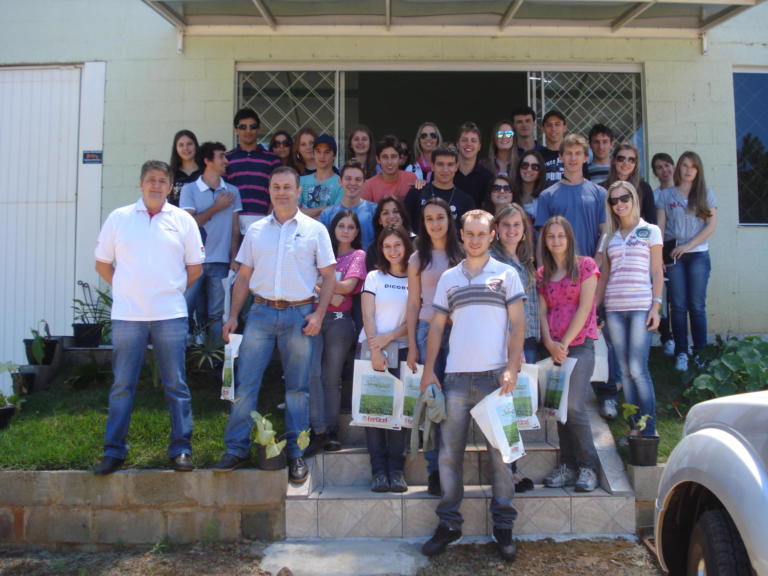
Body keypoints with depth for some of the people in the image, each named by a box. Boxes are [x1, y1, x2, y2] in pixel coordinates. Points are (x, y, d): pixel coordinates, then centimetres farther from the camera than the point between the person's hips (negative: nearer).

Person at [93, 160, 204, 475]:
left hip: (170, 315, 0)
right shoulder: (119, 218, 6)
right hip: (126, 315, 1)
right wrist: (128, 290, 6)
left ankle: (181, 449, 12)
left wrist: (170, 291, 7)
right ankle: (113, 450, 17)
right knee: (122, 386, 7)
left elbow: (195, 267, 9)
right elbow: (102, 264, 11)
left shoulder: (183, 220, 5)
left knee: (176, 385, 4)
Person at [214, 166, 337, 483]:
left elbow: (329, 275, 4)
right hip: (261, 312, 2)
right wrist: (233, 315, 5)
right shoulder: (256, 230, 12)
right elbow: (243, 276, 12)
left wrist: (318, 314, -7)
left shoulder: (315, 229, 5)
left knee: (297, 387, 5)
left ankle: (294, 452, 15)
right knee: (245, 382, -1)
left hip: (299, 314, -2)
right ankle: (237, 448, 10)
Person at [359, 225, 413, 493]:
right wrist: (374, 349, -11)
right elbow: (368, 316, 0)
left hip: (401, 349, 0)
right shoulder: (374, 277, 9)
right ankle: (379, 470, 1)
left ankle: (396, 469, 1)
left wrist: (389, 337, -12)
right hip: (370, 348, 1)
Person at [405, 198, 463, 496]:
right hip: (428, 331, 0)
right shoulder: (419, 259, 10)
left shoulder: (461, 255, 8)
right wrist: (412, 345, 2)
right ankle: (434, 470, 8)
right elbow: (413, 305, 8)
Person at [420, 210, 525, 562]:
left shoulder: (506, 275, 6)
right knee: (449, 451, 4)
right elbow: (436, 326, 13)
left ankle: (503, 526, 14)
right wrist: (428, 371, 4)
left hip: (494, 375, -2)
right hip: (455, 376, 2)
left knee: (500, 451, 2)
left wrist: (512, 368, -10)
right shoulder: (448, 278, 13)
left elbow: (517, 324, 1)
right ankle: (448, 523, 16)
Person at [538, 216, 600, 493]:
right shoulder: (541, 273, 14)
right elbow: (542, 311, 7)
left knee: (574, 406, -13)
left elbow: (584, 307, -5)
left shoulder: (586, 265, 2)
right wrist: (550, 344, -9)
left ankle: (588, 467, 0)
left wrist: (564, 343, -10)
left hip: (579, 343, -4)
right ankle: (568, 465, 13)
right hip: (552, 348, 4)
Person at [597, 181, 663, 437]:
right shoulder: (610, 237, 16)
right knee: (625, 370, 5)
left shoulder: (650, 231, 6)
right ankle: (634, 428, 12)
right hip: (614, 308, 4)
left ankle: (649, 429, -2)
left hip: (641, 307, -4)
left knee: (637, 369, -11)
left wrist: (656, 306, -8)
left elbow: (657, 272, 2)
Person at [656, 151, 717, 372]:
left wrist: (688, 245, -9)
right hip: (674, 256, 0)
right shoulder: (666, 195, 9)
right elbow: (660, 226, 5)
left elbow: (712, 225, 1)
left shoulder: (705, 194, 8)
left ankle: (700, 352, 5)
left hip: (698, 254, 0)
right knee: (678, 306, 0)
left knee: (697, 305, -2)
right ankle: (681, 353, 5)